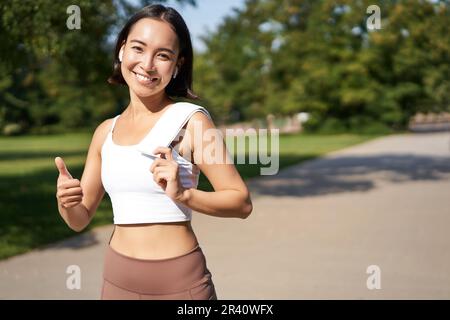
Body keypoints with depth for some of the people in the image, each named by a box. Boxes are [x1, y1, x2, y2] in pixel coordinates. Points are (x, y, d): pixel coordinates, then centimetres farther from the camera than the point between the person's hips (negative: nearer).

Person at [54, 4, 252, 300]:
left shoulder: (191, 120, -9)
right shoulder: (106, 132, 5)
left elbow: (242, 203, -10)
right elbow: (80, 219, 9)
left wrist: (183, 195, -25)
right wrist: (66, 201, -12)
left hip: (179, 281, -4)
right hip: (117, 278, 4)